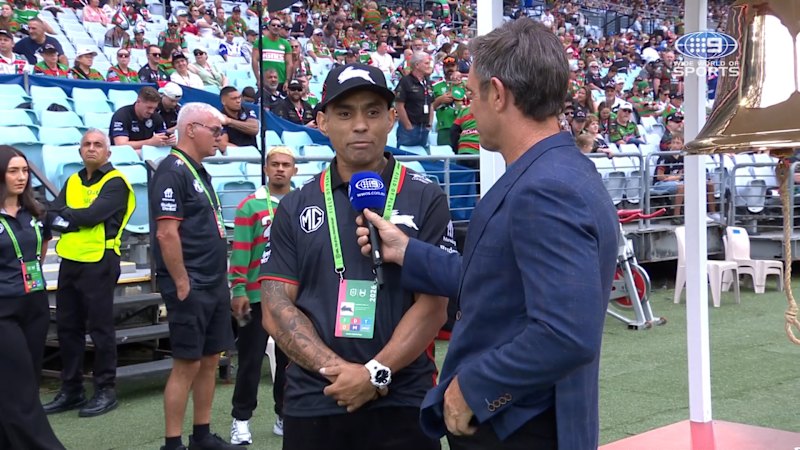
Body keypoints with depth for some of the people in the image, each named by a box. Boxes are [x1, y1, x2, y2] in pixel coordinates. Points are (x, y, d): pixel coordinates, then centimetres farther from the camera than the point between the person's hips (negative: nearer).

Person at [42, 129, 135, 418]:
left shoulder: (115, 183, -5)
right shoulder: (72, 182, 16)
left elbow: (94, 214, -19)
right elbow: (52, 213, 2)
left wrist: (65, 216, -4)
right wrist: (75, 219, -16)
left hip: (99, 262, -7)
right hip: (70, 262, 7)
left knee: (100, 328, -1)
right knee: (67, 327, 11)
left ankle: (106, 390, 9)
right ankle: (71, 390, 21)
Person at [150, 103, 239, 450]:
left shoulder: (199, 171, 15)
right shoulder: (172, 171, -14)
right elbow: (166, 233, -21)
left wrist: (219, 279, 16)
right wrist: (182, 284, -19)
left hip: (214, 284, 9)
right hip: (191, 287, -9)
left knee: (210, 360, 13)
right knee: (187, 364, -3)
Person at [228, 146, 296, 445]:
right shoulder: (250, 206, -2)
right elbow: (240, 251, -5)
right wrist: (238, 290, -10)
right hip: (258, 295, -3)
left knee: (290, 358, 11)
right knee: (251, 358, 2)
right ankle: (241, 419, 11)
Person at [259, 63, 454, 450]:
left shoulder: (425, 199, -1)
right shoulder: (295, 208, 5)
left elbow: (433, 305, -5)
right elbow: (276, 309, 1)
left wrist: (376, 373, -15)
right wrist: (334, 368, -12)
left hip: (403, 403, -2)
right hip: (312, 404, 2)